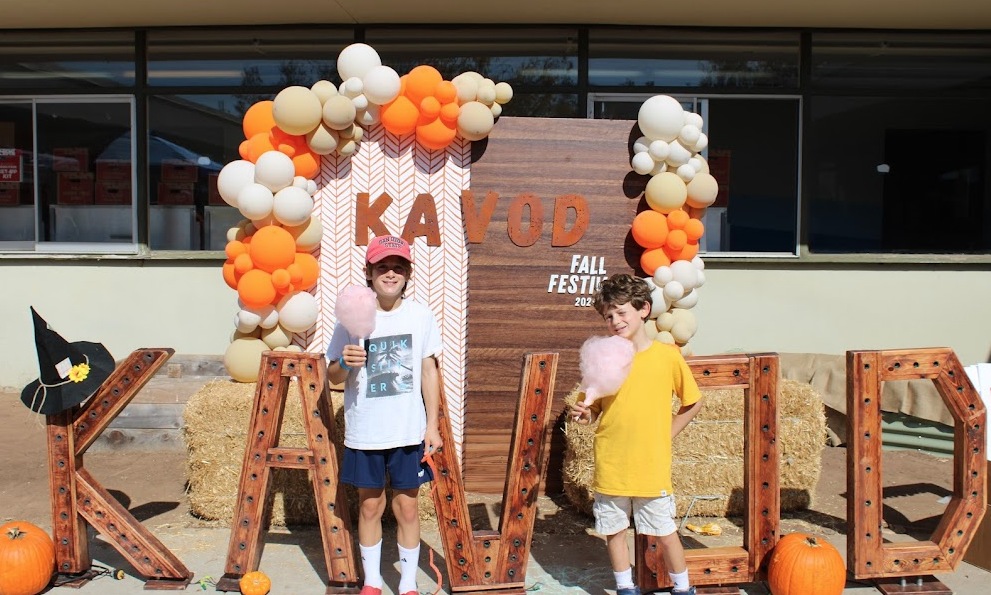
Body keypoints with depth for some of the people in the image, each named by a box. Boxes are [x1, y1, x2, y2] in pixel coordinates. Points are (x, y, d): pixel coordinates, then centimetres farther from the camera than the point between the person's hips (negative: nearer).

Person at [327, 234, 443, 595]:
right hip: (365, 433, 0)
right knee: (370, 506, 12)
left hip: (409, 431, 0)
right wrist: (343, 363, -21)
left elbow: (429, 371, 4)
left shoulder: (420, 316, -2)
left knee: (406, 506, 8)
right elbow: (333, 376, 3)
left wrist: (432, 425, 1)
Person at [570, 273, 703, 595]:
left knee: (665, 533, 10)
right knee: (614, 531, 14)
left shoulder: (668, 355, -6)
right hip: (610, 467, 2)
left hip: (652, 468, -2)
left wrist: (666, 434, 0)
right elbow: (595, 408, 6)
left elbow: (693, 403, 6)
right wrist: (584, 414, -15)